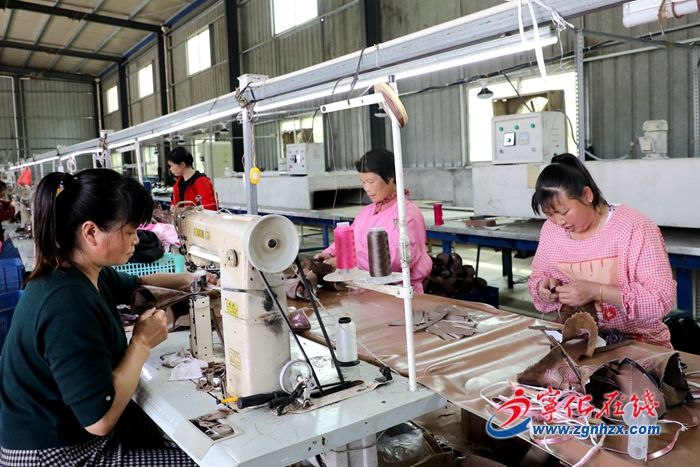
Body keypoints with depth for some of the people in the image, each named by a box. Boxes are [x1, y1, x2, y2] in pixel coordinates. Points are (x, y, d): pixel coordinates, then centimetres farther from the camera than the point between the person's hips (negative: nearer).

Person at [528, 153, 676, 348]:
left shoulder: (633, 227, -14)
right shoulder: (551, 229, 1)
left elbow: (663, 297, -17)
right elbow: (538, 276, 15)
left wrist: (596, 291, -25)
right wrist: (545, 288, -8)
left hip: (636, 343, -4)